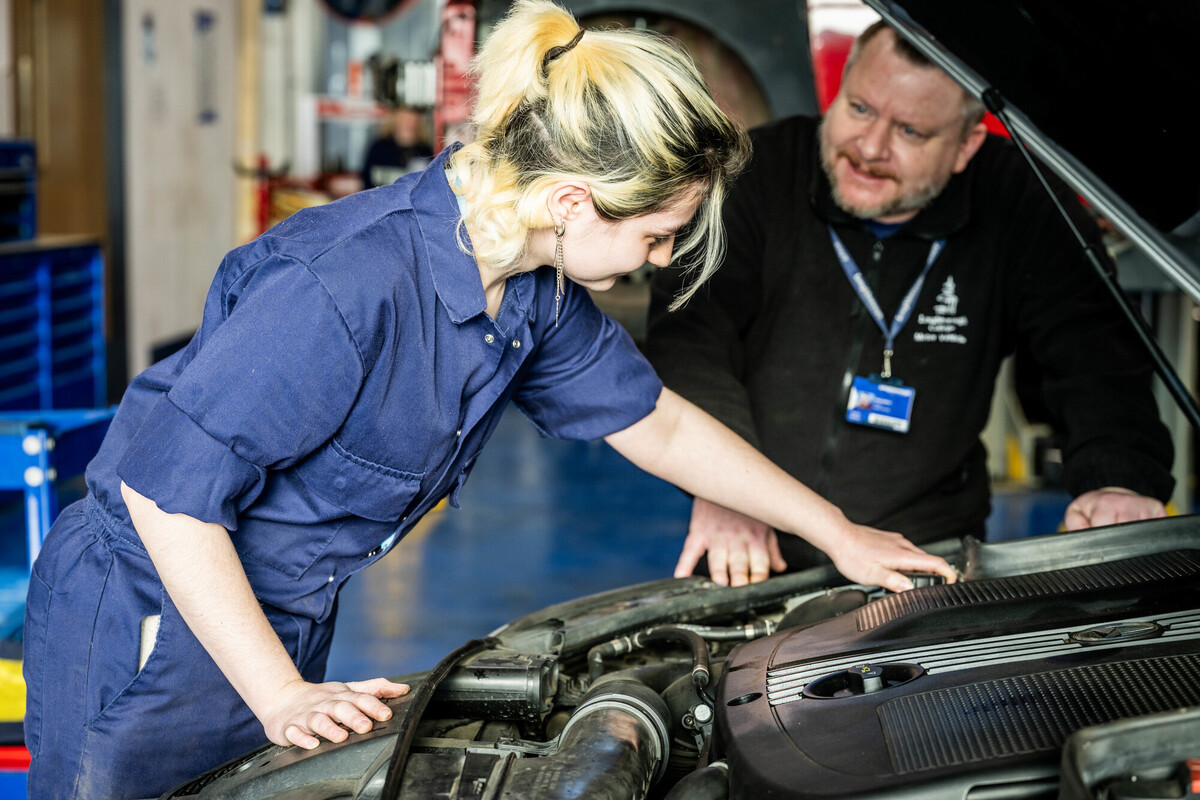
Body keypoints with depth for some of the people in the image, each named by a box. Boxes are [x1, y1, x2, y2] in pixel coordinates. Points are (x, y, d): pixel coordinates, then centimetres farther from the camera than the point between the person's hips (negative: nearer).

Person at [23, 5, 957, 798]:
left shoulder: (536, 286, -6)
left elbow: (660, 425, 8)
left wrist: (838, 533, 13)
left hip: (286, 618, 7)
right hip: (147, 622, -7)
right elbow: (166, 490, -28)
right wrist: (282, 698, -26)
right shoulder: (341, 287, -33)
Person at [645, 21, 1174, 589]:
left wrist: (1119, 478, -24)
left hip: (930, 554, 1)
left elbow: (1093, 350, -5)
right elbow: (687, 331, -14)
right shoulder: (756, 174, -7)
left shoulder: (1022, 206, -4)